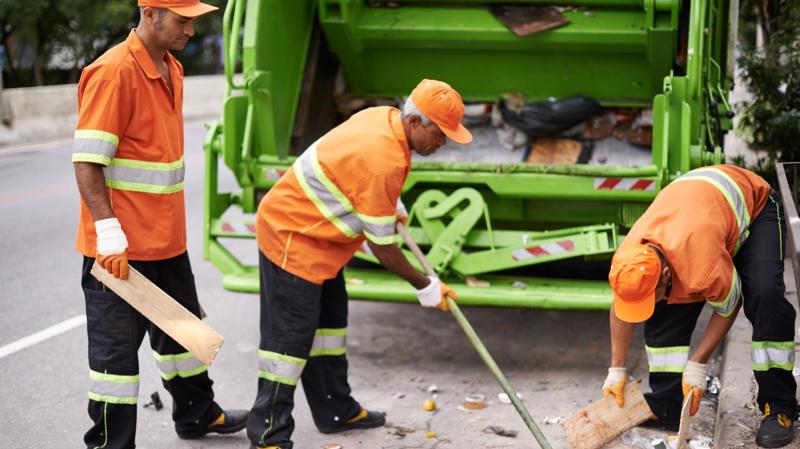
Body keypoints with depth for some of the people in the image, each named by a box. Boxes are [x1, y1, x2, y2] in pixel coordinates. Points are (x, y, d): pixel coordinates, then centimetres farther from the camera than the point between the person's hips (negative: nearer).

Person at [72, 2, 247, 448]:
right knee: (117, 348, 0)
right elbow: (86, 160, -21)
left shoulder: (173, 68, 10)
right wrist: (108, 230, -27)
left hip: (167, 240, 9)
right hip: (121, 247, -9)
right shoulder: (113, 73, -19)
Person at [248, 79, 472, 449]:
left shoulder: (385, 117, -3)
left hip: (315, 233, 11)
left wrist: (393, 204, 23)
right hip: (291, 237, -11)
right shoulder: (383, 162, -30)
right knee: (290, 334, -8)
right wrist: (424, 286, -9)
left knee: (330, 319, 17)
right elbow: (381, 245, -21)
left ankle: (335, 411, 29)